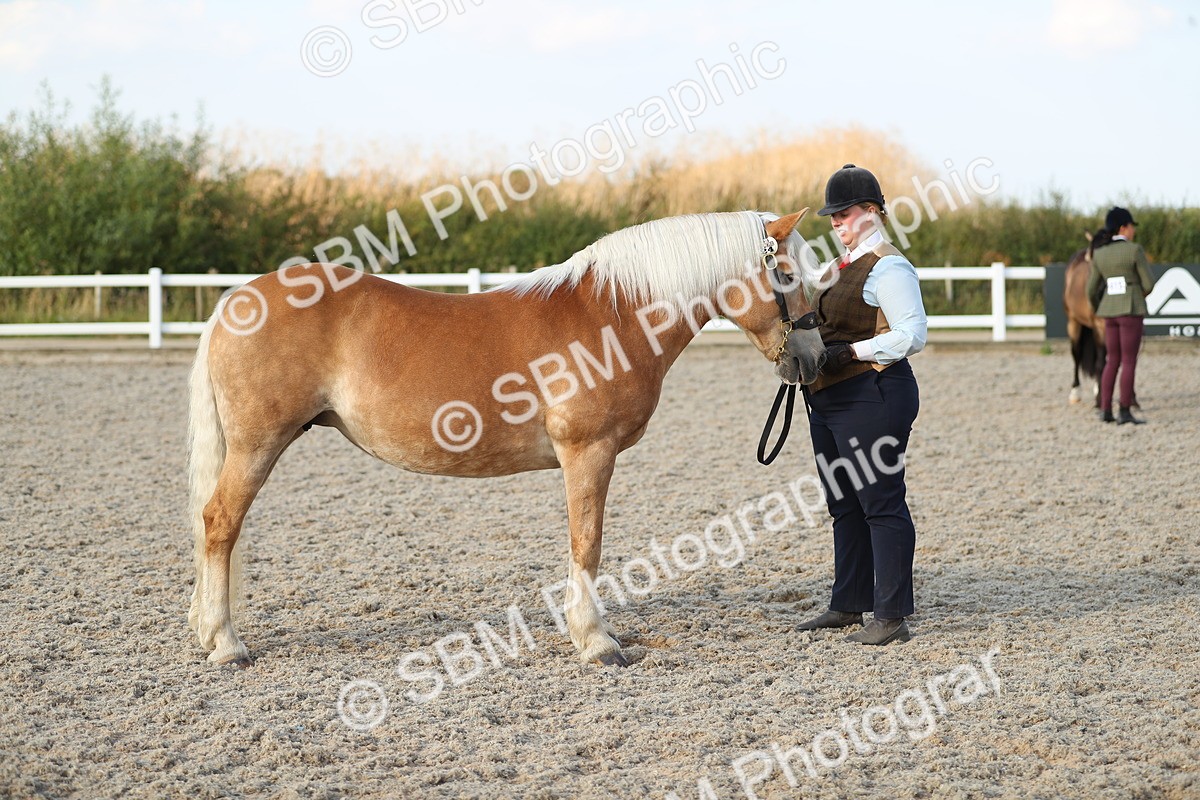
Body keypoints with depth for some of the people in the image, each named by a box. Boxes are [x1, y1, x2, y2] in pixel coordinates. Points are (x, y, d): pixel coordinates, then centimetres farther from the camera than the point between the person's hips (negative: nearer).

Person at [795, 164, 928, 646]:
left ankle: (891, 617, -4)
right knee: (844, 505, 15)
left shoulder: (888, 268, -13)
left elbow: (912, 335, -21)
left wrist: (850, 352, -22)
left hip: (872, 397, -10)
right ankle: (849, 604, 25)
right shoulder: (841, 267, 16)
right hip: (828, 399, 10)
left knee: (881, 504, -7)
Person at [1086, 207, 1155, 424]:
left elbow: (1092, 289, 10)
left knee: (1112, 361, 13)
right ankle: (1125, 413, -4)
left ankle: (1105, 410, 8)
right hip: (1131, 311, -6)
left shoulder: (1099, 254, 6)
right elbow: (1148, 284, -8)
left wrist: (1098, 308, 29)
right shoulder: (1135, 250, -11)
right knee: (1129, 362, -3)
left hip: (1110, 312, 6)